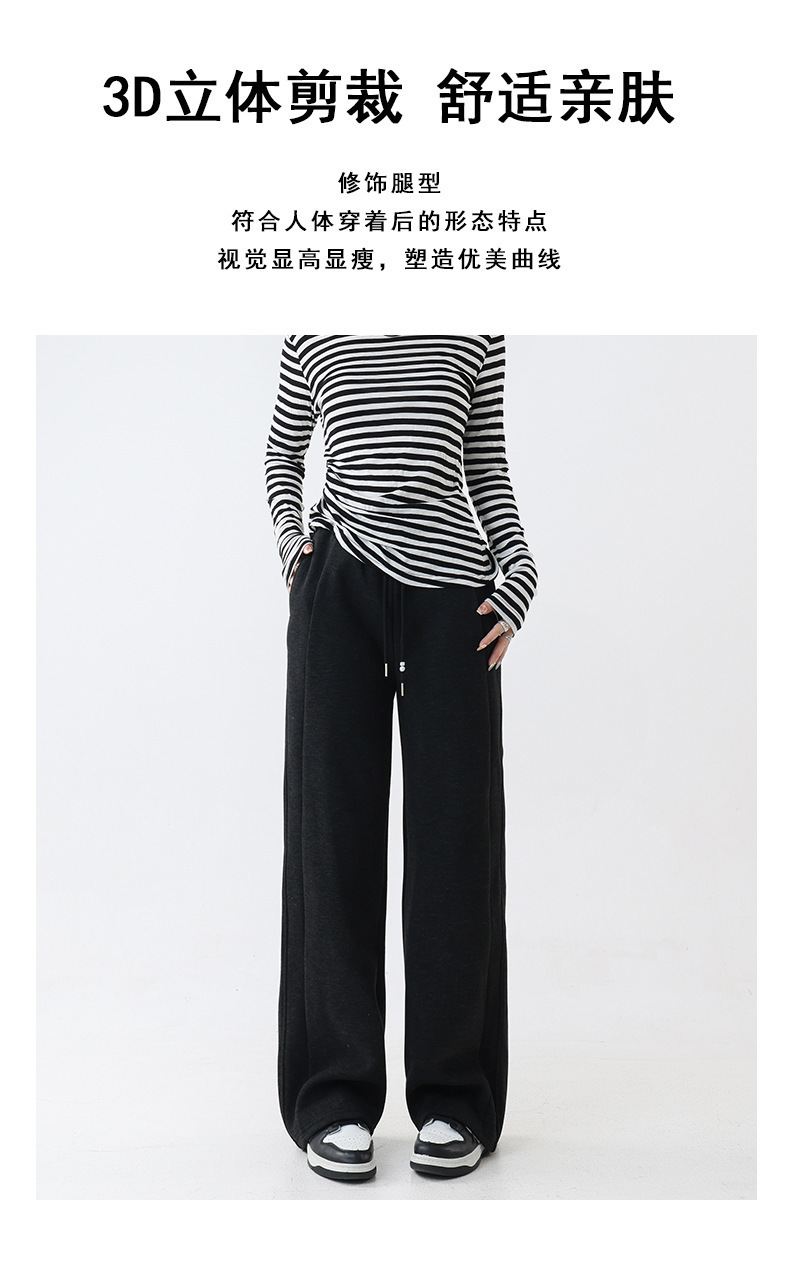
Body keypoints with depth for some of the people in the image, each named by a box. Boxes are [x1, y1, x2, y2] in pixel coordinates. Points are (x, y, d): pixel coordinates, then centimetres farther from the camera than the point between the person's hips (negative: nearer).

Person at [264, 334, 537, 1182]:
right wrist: (291, 541, 6)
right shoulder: (312, 340, 11)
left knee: (455, 840, -1)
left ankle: (453, 1103, 11)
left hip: (451, 595, 0)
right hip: (339, 593, 1)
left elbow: (487, 464, 15)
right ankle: (336, 1103, 9)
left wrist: (520, 576, 2)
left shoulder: (477, 334, 10)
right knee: (333, 832, 0)